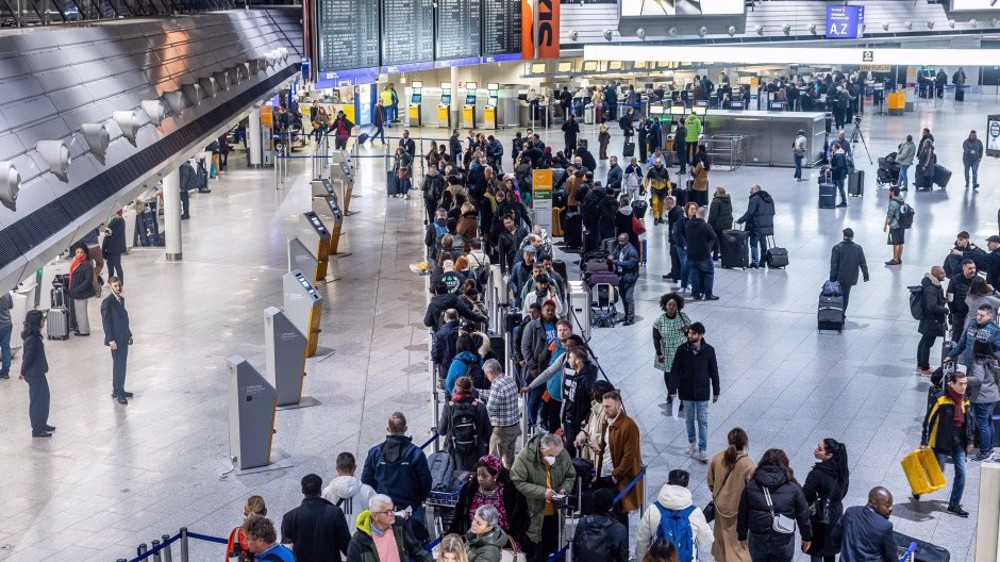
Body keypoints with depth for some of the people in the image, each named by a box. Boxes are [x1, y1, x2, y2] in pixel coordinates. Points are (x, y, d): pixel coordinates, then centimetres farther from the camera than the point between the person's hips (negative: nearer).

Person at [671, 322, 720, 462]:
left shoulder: (709, 350, -11)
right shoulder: (682, 349, -9)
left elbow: (714, 372, -2)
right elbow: (675, 370, -3)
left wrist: (716, 391, 3)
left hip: (702, 392, -1)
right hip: (686, 392, 2)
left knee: (703, 421, 2)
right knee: (689, 419, 15)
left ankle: (702, 450, 10)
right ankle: (692, 444, 34)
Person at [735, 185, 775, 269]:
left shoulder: (755, 199, -15)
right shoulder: (769, 198, 13)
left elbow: (749, 213, -20)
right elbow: (772, 212, 18)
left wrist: (740, 220, -12)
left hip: (756, 226, -8)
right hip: (767, 225, 8)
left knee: (754, 244, -1)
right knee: (763, 244, 15)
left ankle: (755, 262, -3)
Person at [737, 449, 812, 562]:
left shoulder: (751, 486, -4)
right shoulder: (793, 488, -7)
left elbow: (742, 514, 3)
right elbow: (803, 515, 1)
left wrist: (742, 536, 16)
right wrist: (807, 536, 16)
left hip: (757, 540, 1)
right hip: (783, 542, -1)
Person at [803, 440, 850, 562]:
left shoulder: (817, 474, -31)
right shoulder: (842, 469, -9)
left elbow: (805, 496, -22)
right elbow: (844, 490, 5)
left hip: (818, 517, -6)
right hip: (836, 513, 6)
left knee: (816, 551, 10)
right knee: (830, 547, 24)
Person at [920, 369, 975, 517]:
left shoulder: (965, 400, 4)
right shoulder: (940, 399, -16)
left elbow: (969, 422, 16)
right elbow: (929, 420, -13)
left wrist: (970, 440, 12)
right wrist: (925, 442, -14)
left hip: (958, 444, 6)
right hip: (941, 443, -6)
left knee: (961, 474, 2)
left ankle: (954, 505, 13)